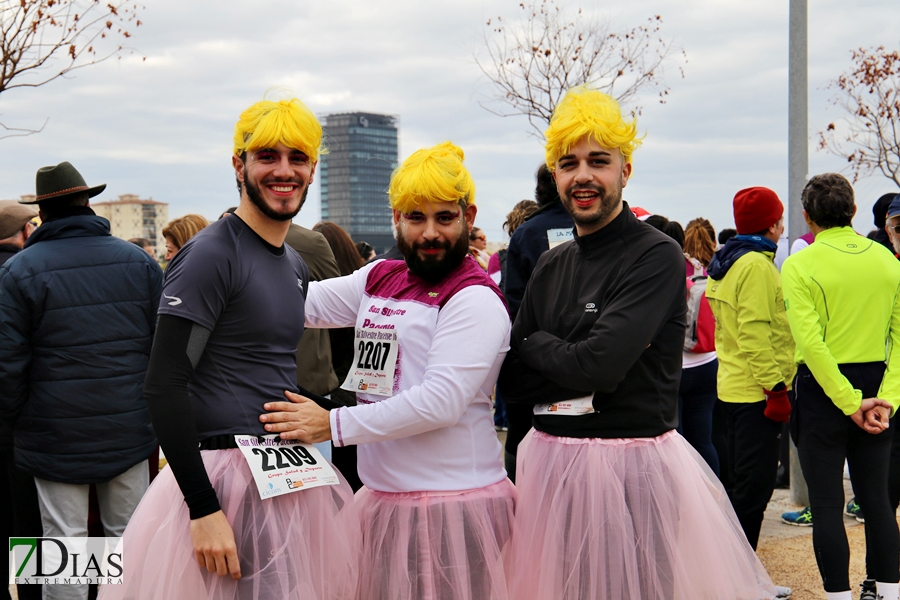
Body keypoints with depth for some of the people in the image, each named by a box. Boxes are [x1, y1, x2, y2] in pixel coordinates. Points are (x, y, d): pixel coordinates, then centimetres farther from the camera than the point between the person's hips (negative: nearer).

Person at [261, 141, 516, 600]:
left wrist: (334, 425, -17)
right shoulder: (379, 278, 12)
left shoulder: (475, 300, -10)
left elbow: (441, 402, -19)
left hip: (452, 503, -6)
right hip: (382, 497, 6)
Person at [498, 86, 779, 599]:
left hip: (633, 468, -6)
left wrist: (533, 344, -4)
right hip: (552, 460, 6)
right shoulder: (552, 266, 10)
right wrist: (569, 359, -12)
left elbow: (599, 365, -22)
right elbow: (511, 379, 5)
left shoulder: (658, 257, -11)